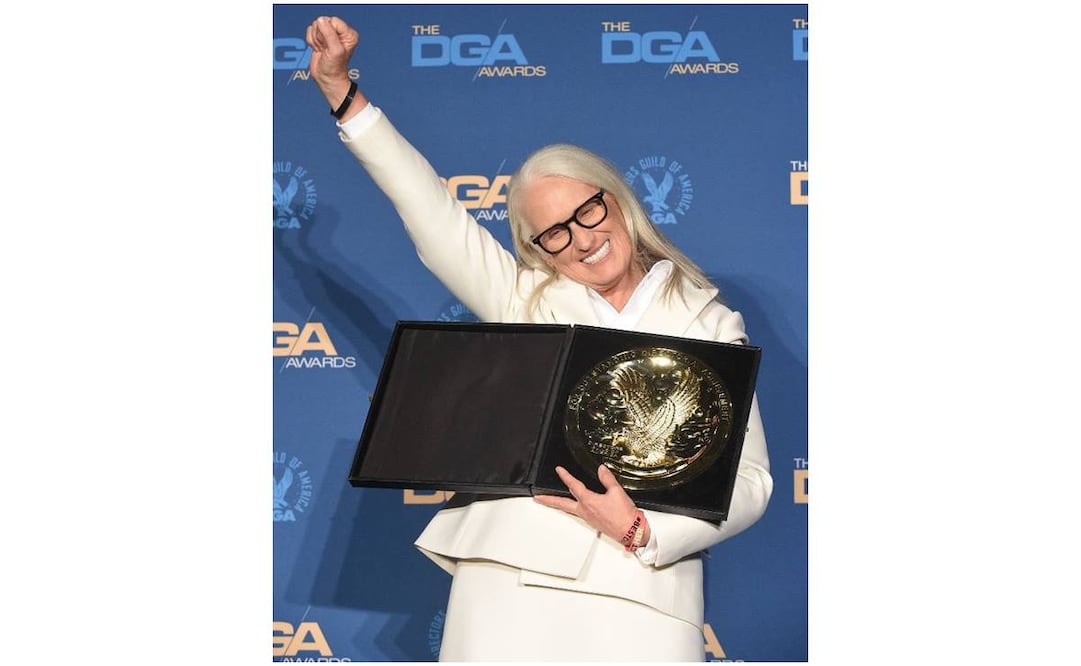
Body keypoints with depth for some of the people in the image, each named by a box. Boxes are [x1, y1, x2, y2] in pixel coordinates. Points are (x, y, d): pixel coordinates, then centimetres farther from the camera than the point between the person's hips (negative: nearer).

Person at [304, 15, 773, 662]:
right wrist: (342, 92, 5)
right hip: (509, 578, 1)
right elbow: (432, 214, 12)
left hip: (643, 594, -1)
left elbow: (749, 479, 5)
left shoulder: (710, 323, 11)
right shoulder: (526, 300, 17)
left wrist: (644, 529, -11)